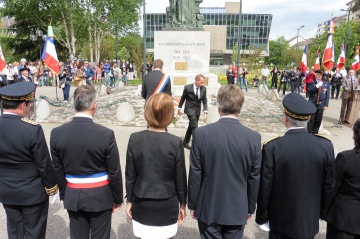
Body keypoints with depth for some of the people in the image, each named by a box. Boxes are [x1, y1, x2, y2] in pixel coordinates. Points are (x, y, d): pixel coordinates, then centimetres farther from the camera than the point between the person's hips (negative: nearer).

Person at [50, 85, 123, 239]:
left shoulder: (57, 133, -9)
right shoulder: (106, 134, -20)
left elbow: (57, 170, 1)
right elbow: (114, 172, -12)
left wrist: (64, 194, 16)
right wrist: (117, 198, 2)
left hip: (73, 195, 3)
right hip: (100, 196, -3)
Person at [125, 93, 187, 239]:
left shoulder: (135, 139, -11)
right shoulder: (175, 142, -16)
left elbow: (130, 175, -4)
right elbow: (180, 177, -8)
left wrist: (129, 200, 10)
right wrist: (182, 204, 7)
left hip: (142, 204, 2)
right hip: (167, 205, -1)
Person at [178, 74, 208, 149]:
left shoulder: (203, 88, -6)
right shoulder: (188, 87, -14)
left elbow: (204, 101, -3)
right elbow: (182, 98, -1)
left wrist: (205, 112, -13)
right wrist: (179, 108, 6)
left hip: (198, 110, 5)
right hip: (190, 109, -4)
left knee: (191, 126, 15)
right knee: (194, 127, -13)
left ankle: (185, 142, 29)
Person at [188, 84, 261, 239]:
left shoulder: (201, 134, -16)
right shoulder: (254, 138, -12)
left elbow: (195, 174, -10)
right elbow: (254, 178, -4)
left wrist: (192, 205, 4)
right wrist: (250, 208, 10)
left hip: (208, 208, -1)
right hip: (237, 209, 1)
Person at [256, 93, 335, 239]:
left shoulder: (272, 147, -23)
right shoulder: (326, 146, -13)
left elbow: (265, 188, -16)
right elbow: (329, 185, -2)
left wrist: (262, 216, -1)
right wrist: (323, 212, 14)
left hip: (281, 220, -3)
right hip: (310, 219, 3)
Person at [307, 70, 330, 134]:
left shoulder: (326, 84, 7)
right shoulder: (311, 83, 3)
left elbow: (327, 95, 4)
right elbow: (309, 91, -11)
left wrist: (326, 105, -2)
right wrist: (316, 86, -21)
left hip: (321, 105, 2)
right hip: (312, 104, -2)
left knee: (318, 120, 6)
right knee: (311, 119, 2)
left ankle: (315, 132, 18)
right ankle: (310, 132, 12)